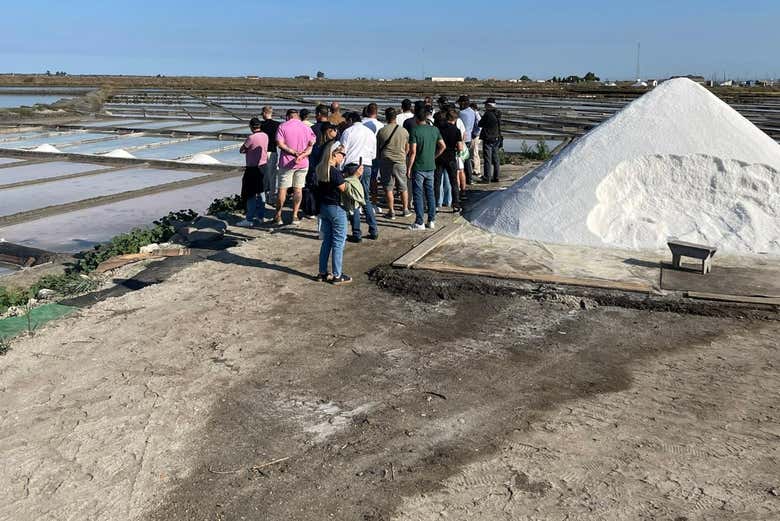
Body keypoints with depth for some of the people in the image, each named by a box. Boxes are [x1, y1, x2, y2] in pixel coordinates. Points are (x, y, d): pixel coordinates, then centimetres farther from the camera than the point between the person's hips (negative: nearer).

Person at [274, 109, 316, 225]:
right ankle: (295, 216, 10)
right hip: (303, 163, 2)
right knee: (298, 189, 9)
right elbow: (311, 145, -2)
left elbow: (280, 144, -14)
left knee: (282, 189, 5)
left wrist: (294, 152, -15)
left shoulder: (283, 126, -4)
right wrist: (302, 155, -15)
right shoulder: (307, 128, 5)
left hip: (286, 163, -2)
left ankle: (278, 216, 10)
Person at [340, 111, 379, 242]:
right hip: (367, 167, 5)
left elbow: (342, 153, -5)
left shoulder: (348, 132, -2)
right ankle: (374, 230, 13)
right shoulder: (370, 132, 14)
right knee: (366, 199, 16)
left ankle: (357, 234, 1)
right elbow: (374, 154, 17)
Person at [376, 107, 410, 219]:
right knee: (403, 187, 14)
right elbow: (407, 149, 11)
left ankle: (391, 211, 4)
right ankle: (405, 209, 21)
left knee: (388, 188, 4)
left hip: (386, 161, -1)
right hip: (400, 161, 2)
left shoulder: (381, 131, -4)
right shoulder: (404, 131, 0)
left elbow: (377, 148, 6)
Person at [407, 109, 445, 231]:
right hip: (431, 167, 5)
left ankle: (419, 223, 1)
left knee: (418, 194, 0)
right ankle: (432, 220, 17)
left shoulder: (414, 131, -12)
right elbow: (443, 146, 7)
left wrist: (409, 168, -11)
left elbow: (413, 152, -16)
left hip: (418, 167, -5)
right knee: (430, 193, 13)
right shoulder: (434, 129, 4)